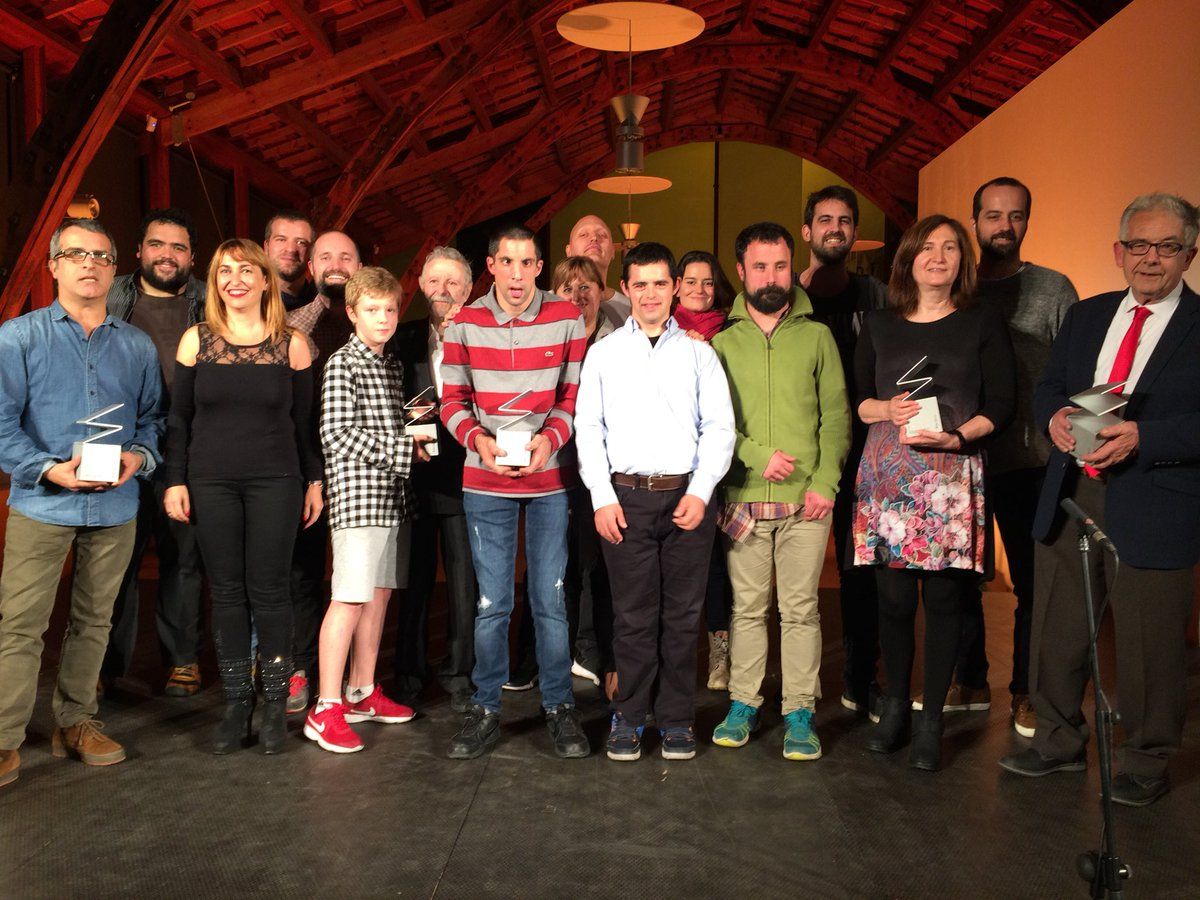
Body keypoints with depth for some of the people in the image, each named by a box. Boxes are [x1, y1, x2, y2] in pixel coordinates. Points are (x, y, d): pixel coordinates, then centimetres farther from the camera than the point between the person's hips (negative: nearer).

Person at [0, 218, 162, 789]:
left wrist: (141, 455, -8)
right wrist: (50, 469, -17)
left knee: (94, 620, 12)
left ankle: (75, 723, 25)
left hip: (116, 507, 3)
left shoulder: (137, 346, 10)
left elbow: (152, 418, 13)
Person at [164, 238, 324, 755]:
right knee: (226, 593, 5)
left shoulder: (291, 344, 1)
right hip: (211, 483, 2)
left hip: (275, 483, -1)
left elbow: (305, 421, 5)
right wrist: (175, 481, 2)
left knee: (268, 591, 0)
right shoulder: (197, 340, 4)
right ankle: (236, 702, 17)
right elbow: (178, 418, 7)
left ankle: (275, 703, 12)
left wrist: (314, 480, 4)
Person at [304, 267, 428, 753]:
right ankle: (326, 709, -1)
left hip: (393, 496, 8)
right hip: (358, 496, -8)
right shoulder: (342, 364, -7)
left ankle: (363, 693, 24)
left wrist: (416, 433, 3)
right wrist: (404, 448, -12)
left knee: (379, 594, 12)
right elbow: (338, 436, -15)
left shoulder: (393, 365, 16)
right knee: (349, 599, -8)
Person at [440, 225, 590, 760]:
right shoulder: (464, 325, 0)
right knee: (492, 602, 5)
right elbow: (452, 401, 4)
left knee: (551, 599, 5)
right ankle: (486, 709, 21)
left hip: (550, 478, 0)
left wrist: (551, 437, -16)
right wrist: (477, 439, -15)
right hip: (486, 480, 1)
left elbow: (575, 394, 2)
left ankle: (559, 707, 20)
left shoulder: (566, 319, -1)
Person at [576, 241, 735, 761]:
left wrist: (700, 491, -6)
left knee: (683, 614, 5)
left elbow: (720, 426, 5)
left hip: (687, 496, 1)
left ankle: (677, 719, 17)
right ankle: (628, 717, 16)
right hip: (626, 497, 0)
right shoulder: (603, 353, 9)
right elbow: (588, 428, 6)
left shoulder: (698, 353, 9)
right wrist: (602, 497, -3)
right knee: (632, 614, 3)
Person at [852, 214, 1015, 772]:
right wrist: (886, 409, -7)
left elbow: (1001, 404, 3)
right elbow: (856, 397, 15)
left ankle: (931, 719, 12)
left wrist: (955, 436, -13)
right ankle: (895, 704, 19)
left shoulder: (983, 323, 8)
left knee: (944, 596, 0)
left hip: (954, 472, -1)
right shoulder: (878, 324, 13)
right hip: (887, 471, 1)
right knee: (893, 596, 1)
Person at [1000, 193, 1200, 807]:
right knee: (1056, 631, 14)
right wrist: (1056, 415, -8)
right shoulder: (1086, 316, 13)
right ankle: (1060, 742, 33)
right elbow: (1047, 387, 13)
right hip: (1070, 497, 5)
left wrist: (1142, 436, -24)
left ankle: (1145, 764, 27)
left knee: (1148, 645, 7)